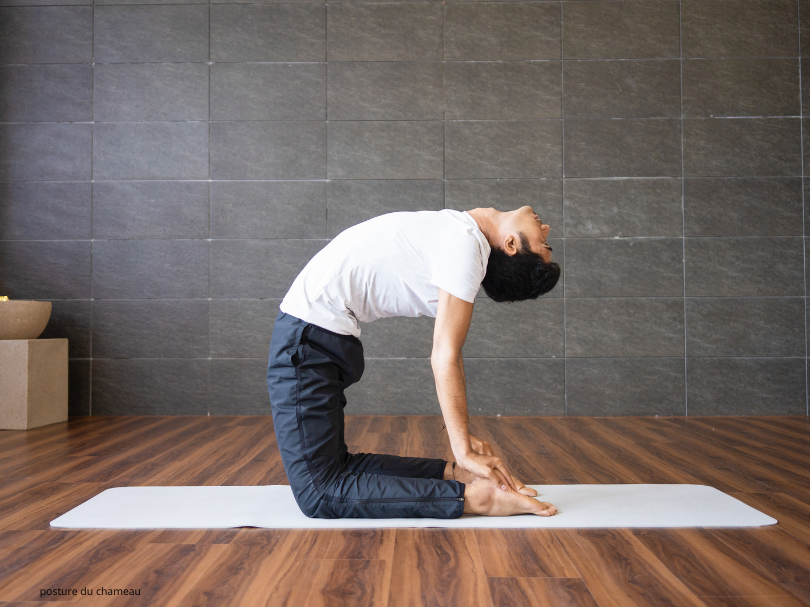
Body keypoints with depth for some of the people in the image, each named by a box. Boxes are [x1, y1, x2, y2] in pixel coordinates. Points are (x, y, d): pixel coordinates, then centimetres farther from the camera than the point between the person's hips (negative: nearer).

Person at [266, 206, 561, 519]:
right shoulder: (465, 246, -12)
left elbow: (448, 354, 0)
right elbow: (444, 357, -13)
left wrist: (462, 454, 1)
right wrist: (464, 453, -11)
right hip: (311, 328, -5)